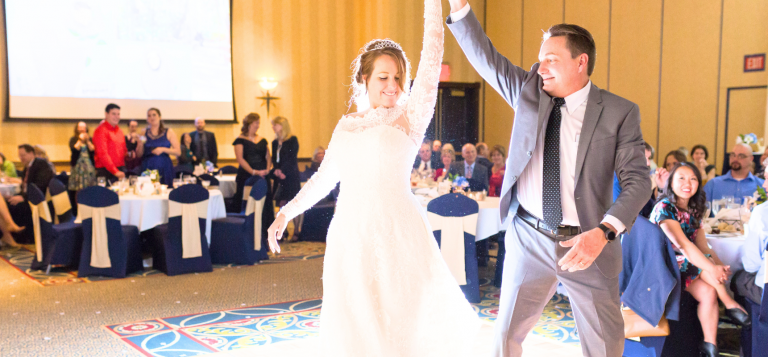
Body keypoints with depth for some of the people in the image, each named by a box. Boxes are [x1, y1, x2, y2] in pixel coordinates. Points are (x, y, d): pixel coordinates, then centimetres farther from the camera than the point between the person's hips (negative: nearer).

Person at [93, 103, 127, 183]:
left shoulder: (119, 131, 17)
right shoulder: (101, 130, -7)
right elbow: (103, 154, -14)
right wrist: (115, 171, -20)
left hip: (120, 170, 7)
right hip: (105, 171, -7)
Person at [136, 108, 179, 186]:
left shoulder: (169, 132, 5)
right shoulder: (144, 133, 10)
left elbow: (178, 152, -1)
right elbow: (139, 154, 11)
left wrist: (163, 149, -13)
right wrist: (141, 144, -7)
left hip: (164, 168, -1)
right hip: (148, 168, 1)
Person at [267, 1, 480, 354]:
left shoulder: (410, 116, 0)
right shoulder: (346, 125, 12)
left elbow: (432, 57, -8)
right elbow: (325, 176, 21)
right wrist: (287, 211, 17)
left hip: (396, 235, -4)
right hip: (349, 237, 4)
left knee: (405, 322, 3)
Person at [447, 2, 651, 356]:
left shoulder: (620, 112, -7)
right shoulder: (529, 89, 3)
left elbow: (637, 180, -12)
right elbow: (485, 56, 0)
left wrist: (603, 232, -26)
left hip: (587, 242, -2)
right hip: (528, 237, 2)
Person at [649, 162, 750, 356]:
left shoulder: (694, 210, 9)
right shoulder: (664, 208, -15)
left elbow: (703, 247, 4)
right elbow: (682, 245, -26)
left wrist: (720, 266, -16)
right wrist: (712, 268, -32)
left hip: (687, 267, 6)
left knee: (708, 291, -21)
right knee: (706, 264, -27)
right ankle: (731, 305, -8)